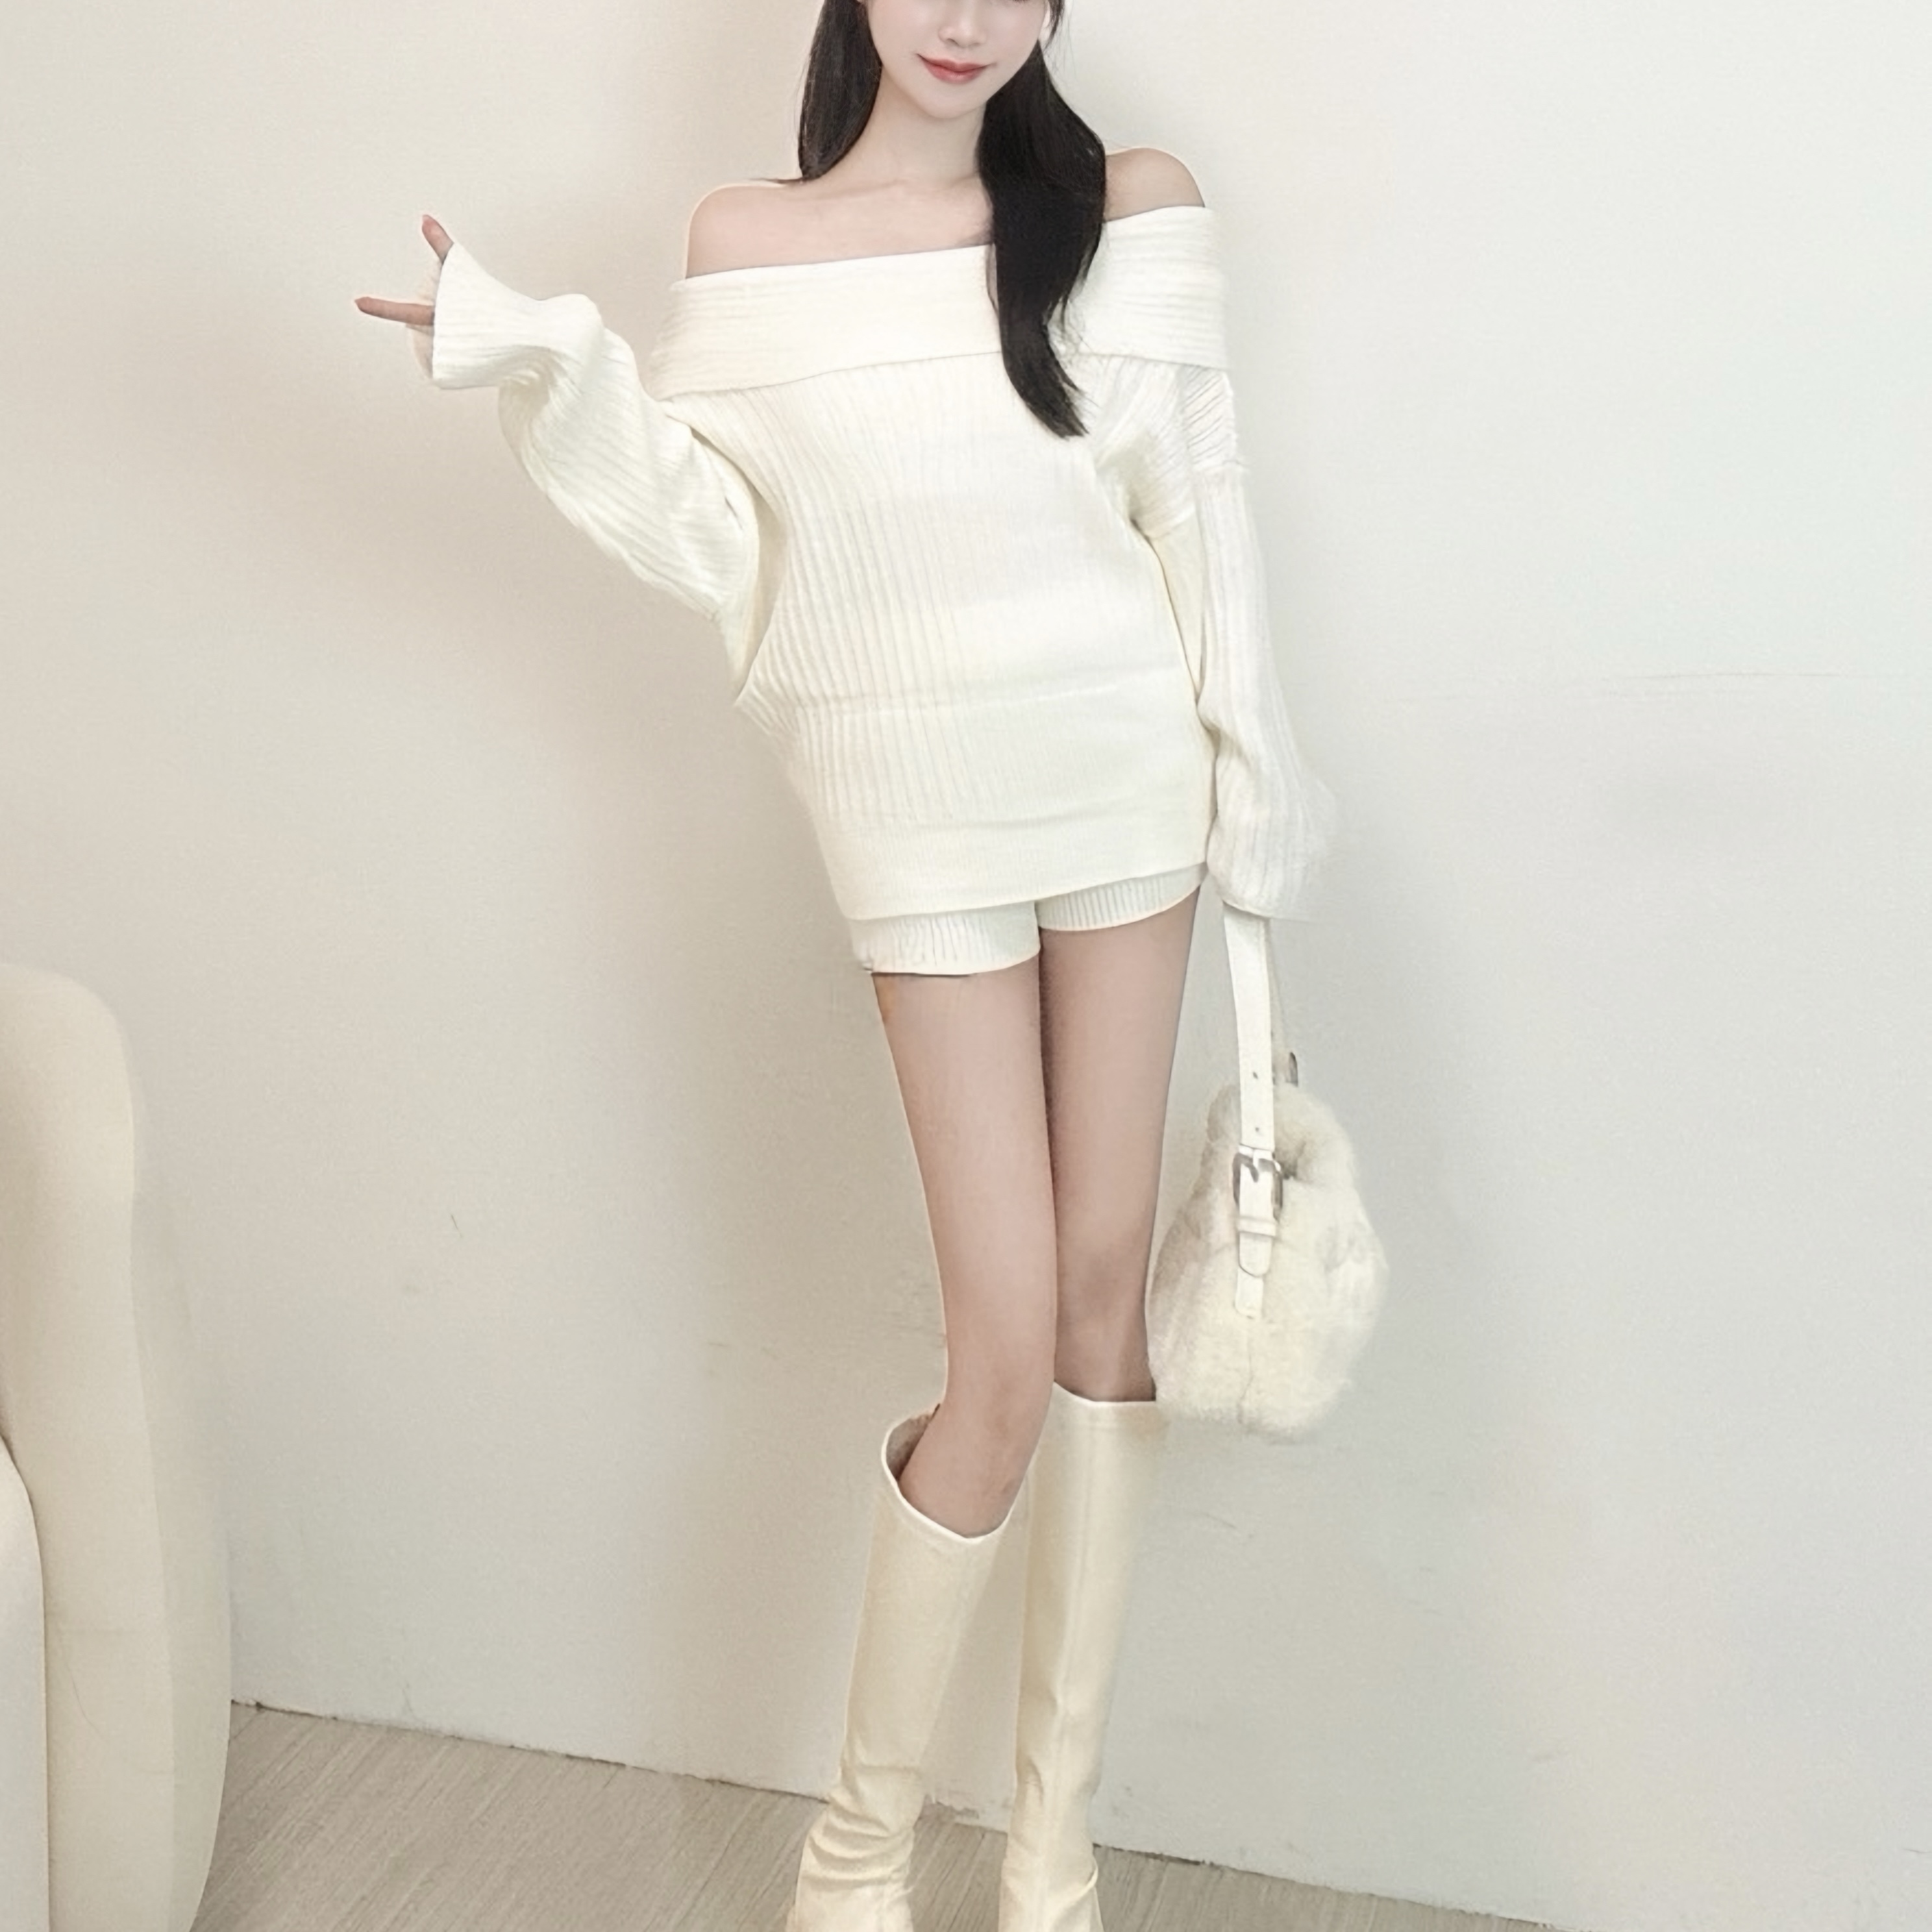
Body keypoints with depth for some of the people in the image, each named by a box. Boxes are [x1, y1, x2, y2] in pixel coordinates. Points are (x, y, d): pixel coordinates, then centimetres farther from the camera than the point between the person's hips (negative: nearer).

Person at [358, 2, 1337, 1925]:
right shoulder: (747, 242, 2)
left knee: (1108, 1282, 6)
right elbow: (716, 541, 0)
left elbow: (1198, 509, 4)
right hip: (921, 813, -2)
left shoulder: (1131, 205, 3)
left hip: (1124, 777, 2)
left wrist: (1252, 790, 2)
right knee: (1005, 1350, -4)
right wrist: (540, 364, -11)